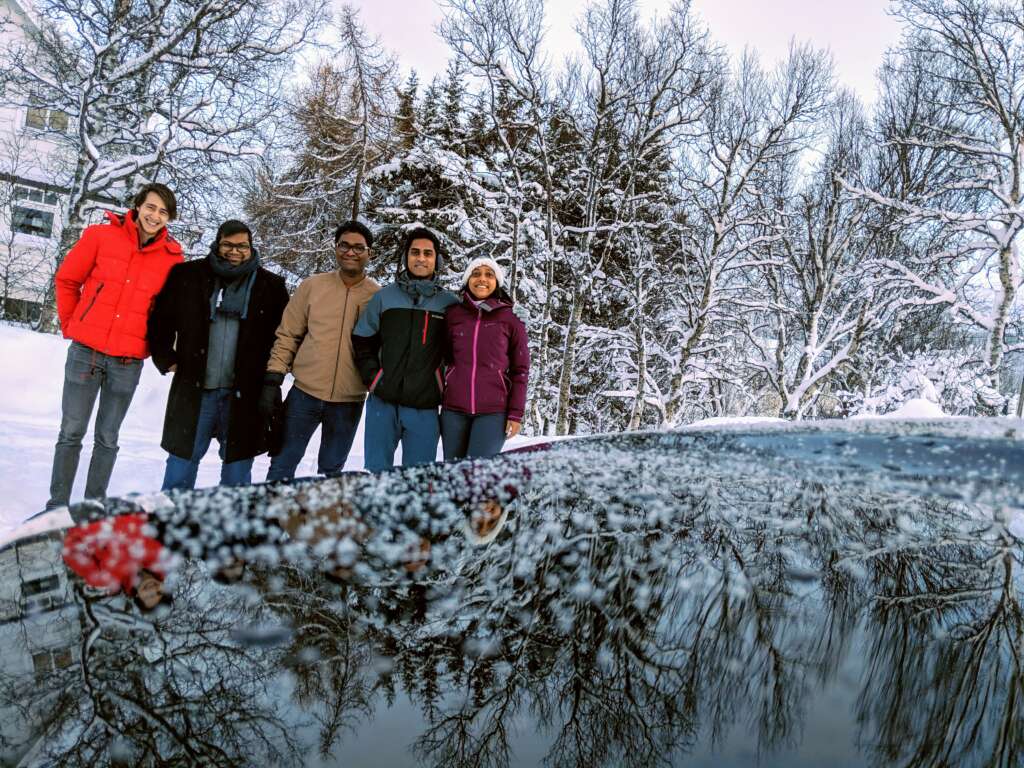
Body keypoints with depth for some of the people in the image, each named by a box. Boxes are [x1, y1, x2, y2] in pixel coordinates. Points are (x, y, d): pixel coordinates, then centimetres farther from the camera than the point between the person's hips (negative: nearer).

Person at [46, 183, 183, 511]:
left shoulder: (172, 257, 0)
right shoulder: (101, 235, -2)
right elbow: (66, 280, 8)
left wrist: (148, 343, 9)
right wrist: (72, 326, 9)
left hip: (128, 361, 1)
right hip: (85, 351, 0)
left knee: (107, 438, 9)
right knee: (71, 433, 5)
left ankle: (95, 504, 19)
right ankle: (57, 504, 15)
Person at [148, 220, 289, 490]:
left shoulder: (270, 286, 3)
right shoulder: (188, 276, 2)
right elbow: (160, 320, 11)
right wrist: (166, 359, 5)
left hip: (244, 394, 0)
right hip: (194, 389, 0)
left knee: (237, 464, 9)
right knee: (182, 458, 10)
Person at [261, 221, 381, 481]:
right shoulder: (312, 286, -1)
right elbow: (287, 335, 3)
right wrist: (273, 380, -2)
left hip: (349, 401, 0)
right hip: (304, 393, 1)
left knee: (331, 470, 15)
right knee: (283, 462, 9)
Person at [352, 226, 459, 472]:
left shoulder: (450, 303, 5)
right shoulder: (384, 297, 8)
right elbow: (361, 341, 13)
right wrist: (372, 376, 1)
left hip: (424, 408, -1)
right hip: (383, 403, 1)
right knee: (375, 472, 6)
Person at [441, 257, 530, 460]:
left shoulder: (511, 321, 3)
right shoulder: (452, 315, 7)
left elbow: (520, 370, 4)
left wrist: (516, 413, -1)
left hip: (493, 412, -2)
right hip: (453, 410, 2)